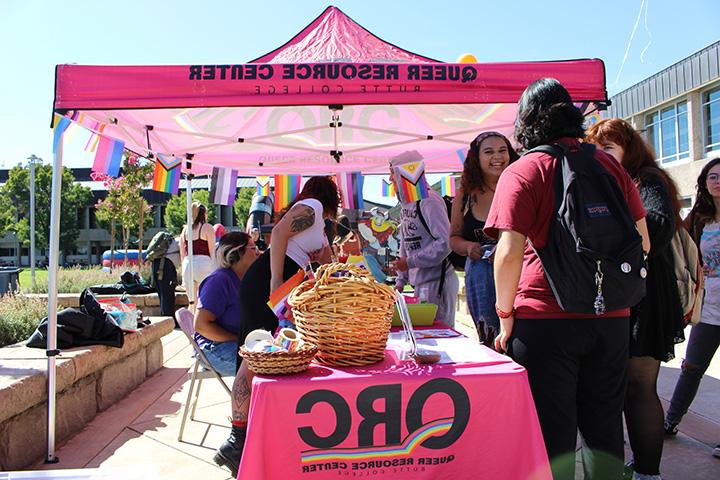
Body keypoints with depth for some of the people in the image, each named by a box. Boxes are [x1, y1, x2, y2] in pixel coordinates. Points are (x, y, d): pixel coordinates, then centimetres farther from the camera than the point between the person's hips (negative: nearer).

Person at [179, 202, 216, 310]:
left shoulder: (185, 229, 14)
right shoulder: (207, 227, 0)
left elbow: (182, 254, 16)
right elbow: (212, 252, -3)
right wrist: (215, 270, 1)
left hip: (187, 264, 5)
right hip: (203, 263, -5)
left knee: (192, 301, 12)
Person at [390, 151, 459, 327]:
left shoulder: (429, 200, -16)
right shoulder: (406, 204, 12)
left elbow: (445, 243, -23)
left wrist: (410, 262, -18)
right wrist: (400, 281, 13)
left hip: (437, 281, -9)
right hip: (419, 282, 9)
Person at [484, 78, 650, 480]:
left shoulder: (522, 172, -8)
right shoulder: (611, 165, 7)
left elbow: (509, 253, -17)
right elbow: (642, 242, 10)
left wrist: (505, 314, -6)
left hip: (546, 320, -5)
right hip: (611, 318, 5)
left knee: (553, 434, 7)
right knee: (604, 431, 18)